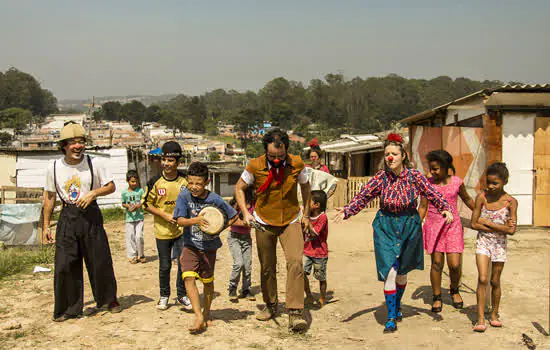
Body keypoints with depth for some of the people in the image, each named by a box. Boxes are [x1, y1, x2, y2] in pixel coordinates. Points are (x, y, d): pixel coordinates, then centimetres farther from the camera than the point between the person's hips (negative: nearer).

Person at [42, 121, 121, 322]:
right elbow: (49, 197, 8)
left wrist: (94, 193, -18)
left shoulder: (94, 163, -5)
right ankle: (67, 309, 12)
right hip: (67, 217, 1)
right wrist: (46, 226, 7)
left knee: (100, 261, 4)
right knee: (64, 265, -2)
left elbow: (111, 187, 2)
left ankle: (109, 300, 25)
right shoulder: (54, 168, -1)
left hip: (91, 215, -1)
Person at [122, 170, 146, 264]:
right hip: (129, 218, 1)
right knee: (130, 237, 3)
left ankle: (140, 255, 12)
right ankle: (132, 256, 14)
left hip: (139, 217, -1)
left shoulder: (140, 191, -1)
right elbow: (123, 204, 9)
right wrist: (128, 206, -11)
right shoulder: (125, 192, 1)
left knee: (139, 236, -6)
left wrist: (137, 206, -16)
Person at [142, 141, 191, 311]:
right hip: (162, 231, -1)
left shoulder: (185, 181, -3)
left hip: (182, 230, 1)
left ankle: (182, 295, 19)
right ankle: (164, 295, 27)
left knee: (184, 263, 0)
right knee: (164, 266, 9)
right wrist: (165, 215, -13)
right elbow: (147, 204, -2)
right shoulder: (156, 182, -7)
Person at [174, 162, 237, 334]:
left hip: (209, 246, 0)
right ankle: (199, 317, -16)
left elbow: (232, 216, -3)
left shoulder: (215, 199, -14)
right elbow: (180, 220, -16)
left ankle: (206, 313, 33)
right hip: (190, 245, 0)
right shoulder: (184, 196, -11)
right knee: (188, 277, -18)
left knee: (207, 280, 11)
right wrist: (195, 220, -35)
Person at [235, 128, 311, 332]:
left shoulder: (297, 164, -11)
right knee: (267, 268, 9)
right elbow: (239, 188, 1)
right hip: (264, 223, 0)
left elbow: (305, 185, 9)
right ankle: (271, 306, 31)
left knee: (295, 262, -18)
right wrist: (245, 212, -12)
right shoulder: (255, 166, -15)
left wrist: (306, 214, 10)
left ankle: (295, 312, -17)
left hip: (291, 222, 0)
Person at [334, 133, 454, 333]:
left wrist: (446, 209, -28)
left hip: (409, 227, 1)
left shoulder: (414, 176, -8)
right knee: (389, 271, -9)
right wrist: (347, 211, -28)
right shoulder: (381, 177, -8)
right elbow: (363, 196, -13)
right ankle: (391, 318, 2)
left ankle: (397, 306, 42)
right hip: (385, 227, -1)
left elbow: (433, 194, -11)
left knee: (402, 272, 15)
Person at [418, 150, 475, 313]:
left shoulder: (457, 182, -2)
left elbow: (467, 199, 15)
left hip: (452, 226, 0)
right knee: (437, 264, 1)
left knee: (455, 264, -6)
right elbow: (423, 207, 5)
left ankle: (454, 290, 25)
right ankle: (437, 298, 18)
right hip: (433, 226, 0)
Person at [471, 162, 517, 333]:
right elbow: (474, 224, -7)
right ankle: (480, 319, -8)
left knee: (495, 281, 9)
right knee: (482, 279, -12)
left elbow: (511, 230, -13)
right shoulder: (481, 197, -6)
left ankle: (494, 315, 28)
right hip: (483, 242, 0)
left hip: (500, 244, 0)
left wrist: (487, 222, -13)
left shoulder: (511, 202, -7)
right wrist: (499, 227, -13)